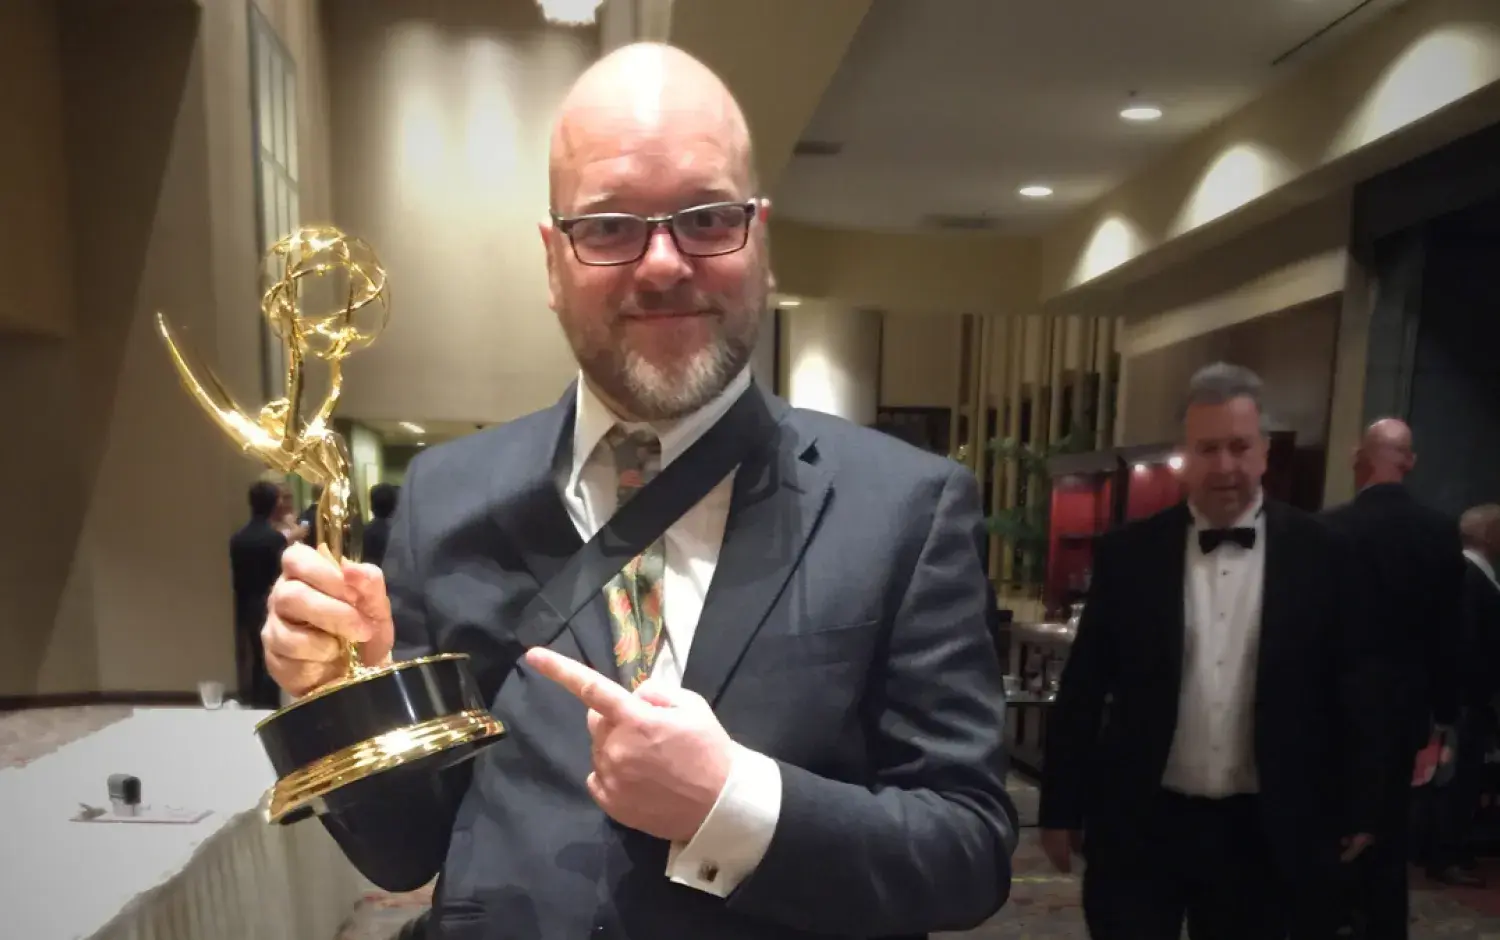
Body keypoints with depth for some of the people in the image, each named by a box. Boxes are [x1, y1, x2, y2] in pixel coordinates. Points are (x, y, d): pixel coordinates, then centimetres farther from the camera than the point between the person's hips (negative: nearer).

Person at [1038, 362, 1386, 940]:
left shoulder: (1319, 554, -3)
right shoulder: (1128, 553, -4)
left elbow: (1351, 685, 5)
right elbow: (1083, 687, -1)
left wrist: (1357, 805, 7)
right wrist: (1062, 806, 1)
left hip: (1263, 831, 1)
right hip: (1139, 822, -1)